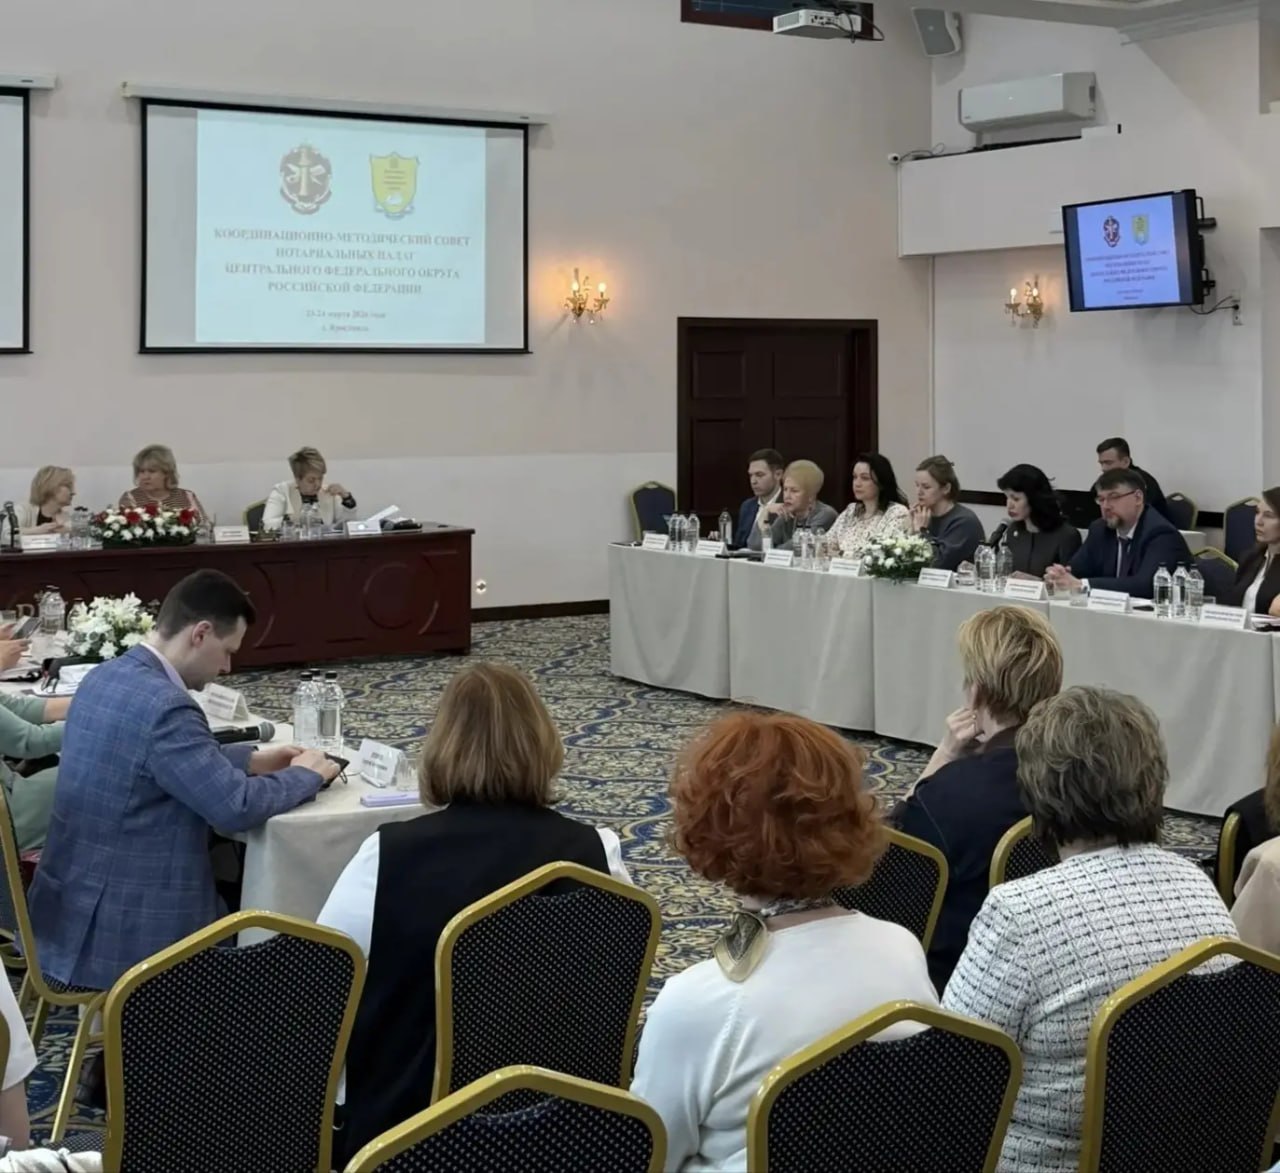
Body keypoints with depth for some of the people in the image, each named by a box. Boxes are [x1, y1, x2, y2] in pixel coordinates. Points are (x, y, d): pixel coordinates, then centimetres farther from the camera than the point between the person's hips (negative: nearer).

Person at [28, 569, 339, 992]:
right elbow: (237, 807, -24)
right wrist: (307, 774, -7)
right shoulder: (164, 706, -25)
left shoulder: (105, 676, 4)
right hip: (124, 931, -9)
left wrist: (251, 758, 15)